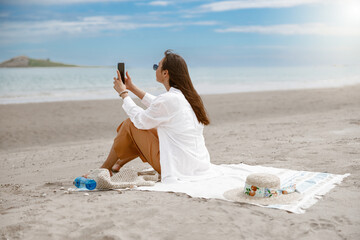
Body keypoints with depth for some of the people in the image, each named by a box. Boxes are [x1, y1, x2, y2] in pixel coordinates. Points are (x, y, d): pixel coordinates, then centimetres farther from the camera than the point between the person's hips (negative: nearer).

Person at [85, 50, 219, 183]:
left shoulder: (168, 99, -20)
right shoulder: (188, 96, 6)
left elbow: (140, 120, -5)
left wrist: (123, 93, 8)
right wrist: (132, 88, 28)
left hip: (179, 169, -8)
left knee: (130, 124, 2)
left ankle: (105, 168, 18)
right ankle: (119, 163, 33)